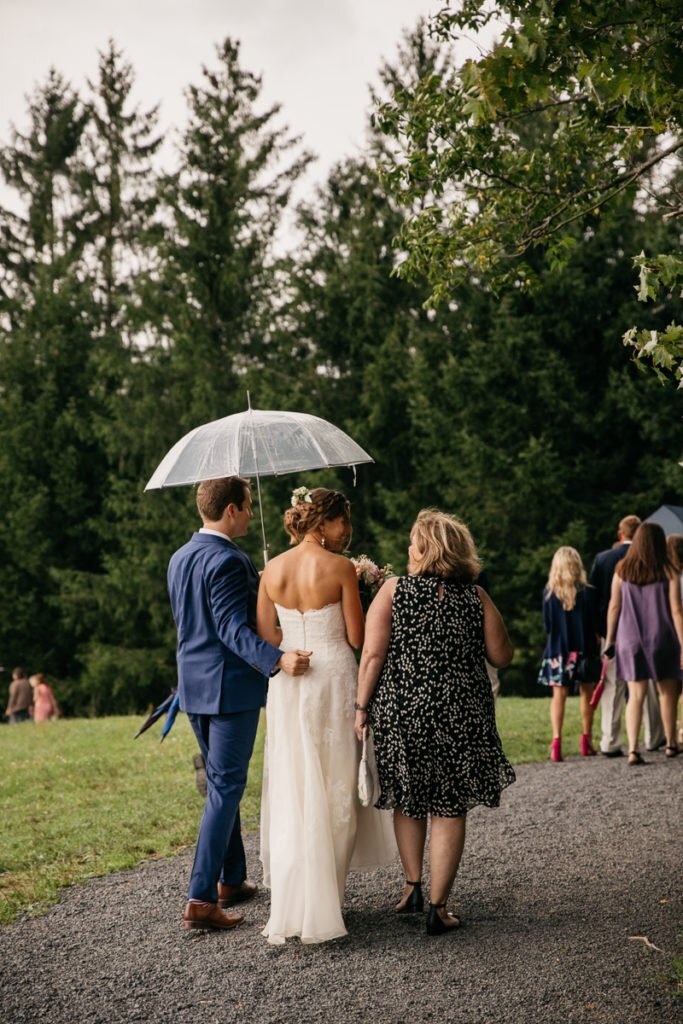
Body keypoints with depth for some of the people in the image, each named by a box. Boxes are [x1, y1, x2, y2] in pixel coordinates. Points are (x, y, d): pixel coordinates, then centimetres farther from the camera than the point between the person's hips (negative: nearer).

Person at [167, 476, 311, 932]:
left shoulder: (180, 558, 11)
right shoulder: (228, 561, -17)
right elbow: (233, 629, -25)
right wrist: (278, 659, -37)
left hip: (195, 685, 9)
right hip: (232, 686, -9)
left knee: (222, 782, 20)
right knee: (225, 788, -4)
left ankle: (232, 879, 30)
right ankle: (201, 899, -5)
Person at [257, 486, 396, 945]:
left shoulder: (272, 569, 3)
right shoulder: (341, 568, -10)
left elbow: (265, 637, 4)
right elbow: (356, 638, -6)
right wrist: (365, 593, 9)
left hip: (286, 684, 4)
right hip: (333, 679, -4)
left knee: (291, 791, 11)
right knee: (335, 794, 8)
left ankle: (290, 903, 11)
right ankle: (322, 902, 12)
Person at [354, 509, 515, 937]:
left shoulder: (394, 591, -6)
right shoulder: (476, 597, -3)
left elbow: (373, 655, -10)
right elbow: (502, 657, 3)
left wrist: (362, 706, -2)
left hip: (400, 713, 0)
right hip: (460, 716, 0)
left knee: (408, 802, 21)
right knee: (449, 810, 7)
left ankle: (413, 886, 25)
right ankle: (438, 906, 8)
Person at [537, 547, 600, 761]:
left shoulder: (549, 592, -5)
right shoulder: (587, 592, -8)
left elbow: (547, 626, 0)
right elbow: (594, 624, -3)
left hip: (557, 650, 1)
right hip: (583, 648, 0)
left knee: (559, 695, 3)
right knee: (587, 693, 14)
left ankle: (556, 741, -9)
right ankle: (586, 740, 21)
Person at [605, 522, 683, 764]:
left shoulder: (622, 569, 0)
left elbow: (614, 606, 2)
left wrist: (609, 639, 10)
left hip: (630, 639, 1)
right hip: (662, 638, -1)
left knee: (636, 695, 3)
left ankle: (633, 749, -9)